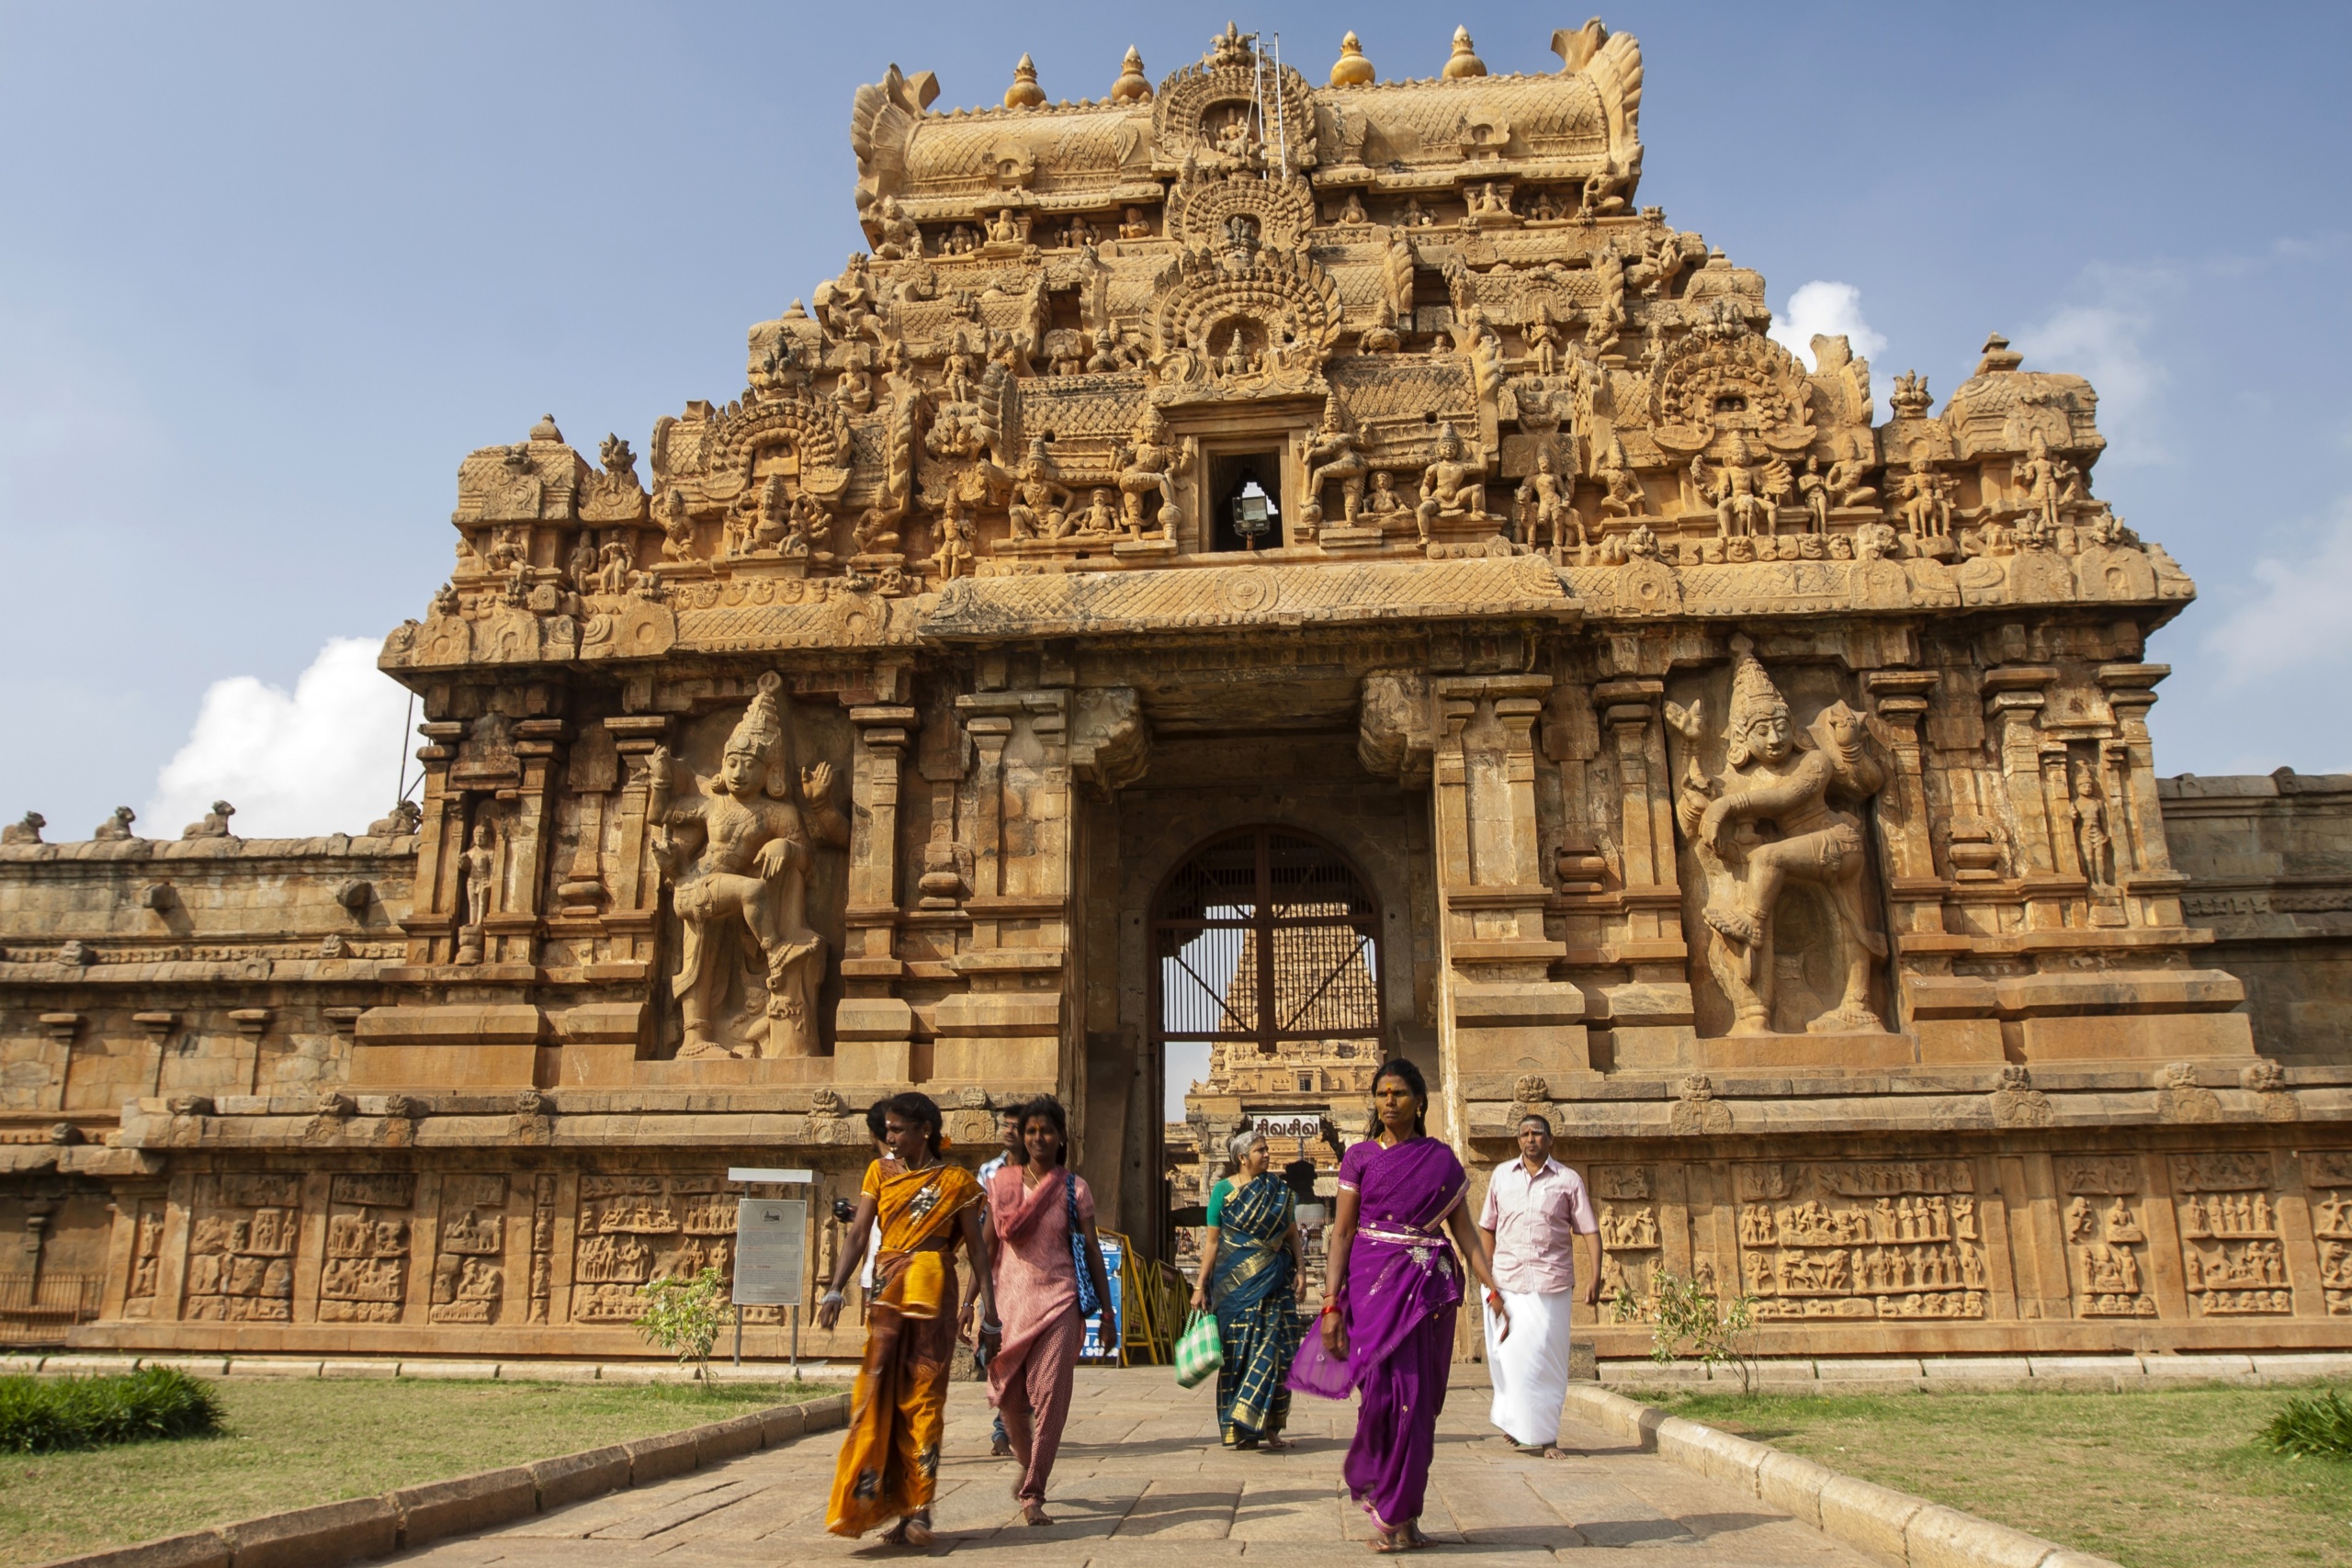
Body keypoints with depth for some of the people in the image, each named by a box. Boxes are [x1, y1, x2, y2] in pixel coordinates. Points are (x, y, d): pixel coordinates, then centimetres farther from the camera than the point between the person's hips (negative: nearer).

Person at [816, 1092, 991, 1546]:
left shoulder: (956, 1180, 4)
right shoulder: (880, 1172, 11)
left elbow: (976, 1247, 3)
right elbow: (858, 1235, 2)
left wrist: (988, 1306, -4)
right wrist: (835, 1290, -10)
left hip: (932, 1292, -3)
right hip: (886, 1292, 3)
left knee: (921, 1398, -2)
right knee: (877, 1394, -2)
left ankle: (917, 1511, 3)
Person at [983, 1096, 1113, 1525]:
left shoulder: (1074, 1188, 0)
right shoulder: (1003, 1182, 5)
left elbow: (1092, 1251, 2)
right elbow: (989, 1246, 9)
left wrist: (1107, 1313, 0)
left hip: (1059, 1302, -2)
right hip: (1011, 1300, 2)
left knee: (1050, 1398, -7)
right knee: (1006, 1395, 8)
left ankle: (1033, 1494, 3)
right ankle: (1028, 1465, 36)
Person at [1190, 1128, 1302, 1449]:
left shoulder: (1280, 1191, 8)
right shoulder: (1223, 1190, 1)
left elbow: (1292, 1235, 11)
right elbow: (1212, 1241, 1)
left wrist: (1298, 1271, -2)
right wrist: (1200, 1286, -2)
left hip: (1273, 1282, 2)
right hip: (1235, 1282, -1)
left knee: (1272, 1349, -5)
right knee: (1238, 1351, 0)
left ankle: (1268, 1427, 1)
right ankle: (1238, 1429, 8)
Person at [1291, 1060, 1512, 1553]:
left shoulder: (1442, 1159, 8)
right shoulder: (1360, 1157, 4)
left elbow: (1464, 1228, 7)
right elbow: (1341, 1232, 1)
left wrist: (1492, 1289, -4)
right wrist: (1332, 1303, -7)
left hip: (1428, 1288, 2)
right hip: (1374, 1283, -1)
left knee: (1418, 1397, 1)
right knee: (1384, 1388, -8)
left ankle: (1397, 1511, 15)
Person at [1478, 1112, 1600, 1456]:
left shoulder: (1568, 1180, 5)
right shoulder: (1501, 1176, 10)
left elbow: (1590, 1230, 2)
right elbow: (1487, 1227, 14)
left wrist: (1594, 1273, -9)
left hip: (1552, 1281, -1)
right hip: (1508, 1281, 1)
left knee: (1548, 1357, 0)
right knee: (1509, 1353, -3)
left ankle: (1546, 1434, 12)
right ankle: (1517, 1423, 15)